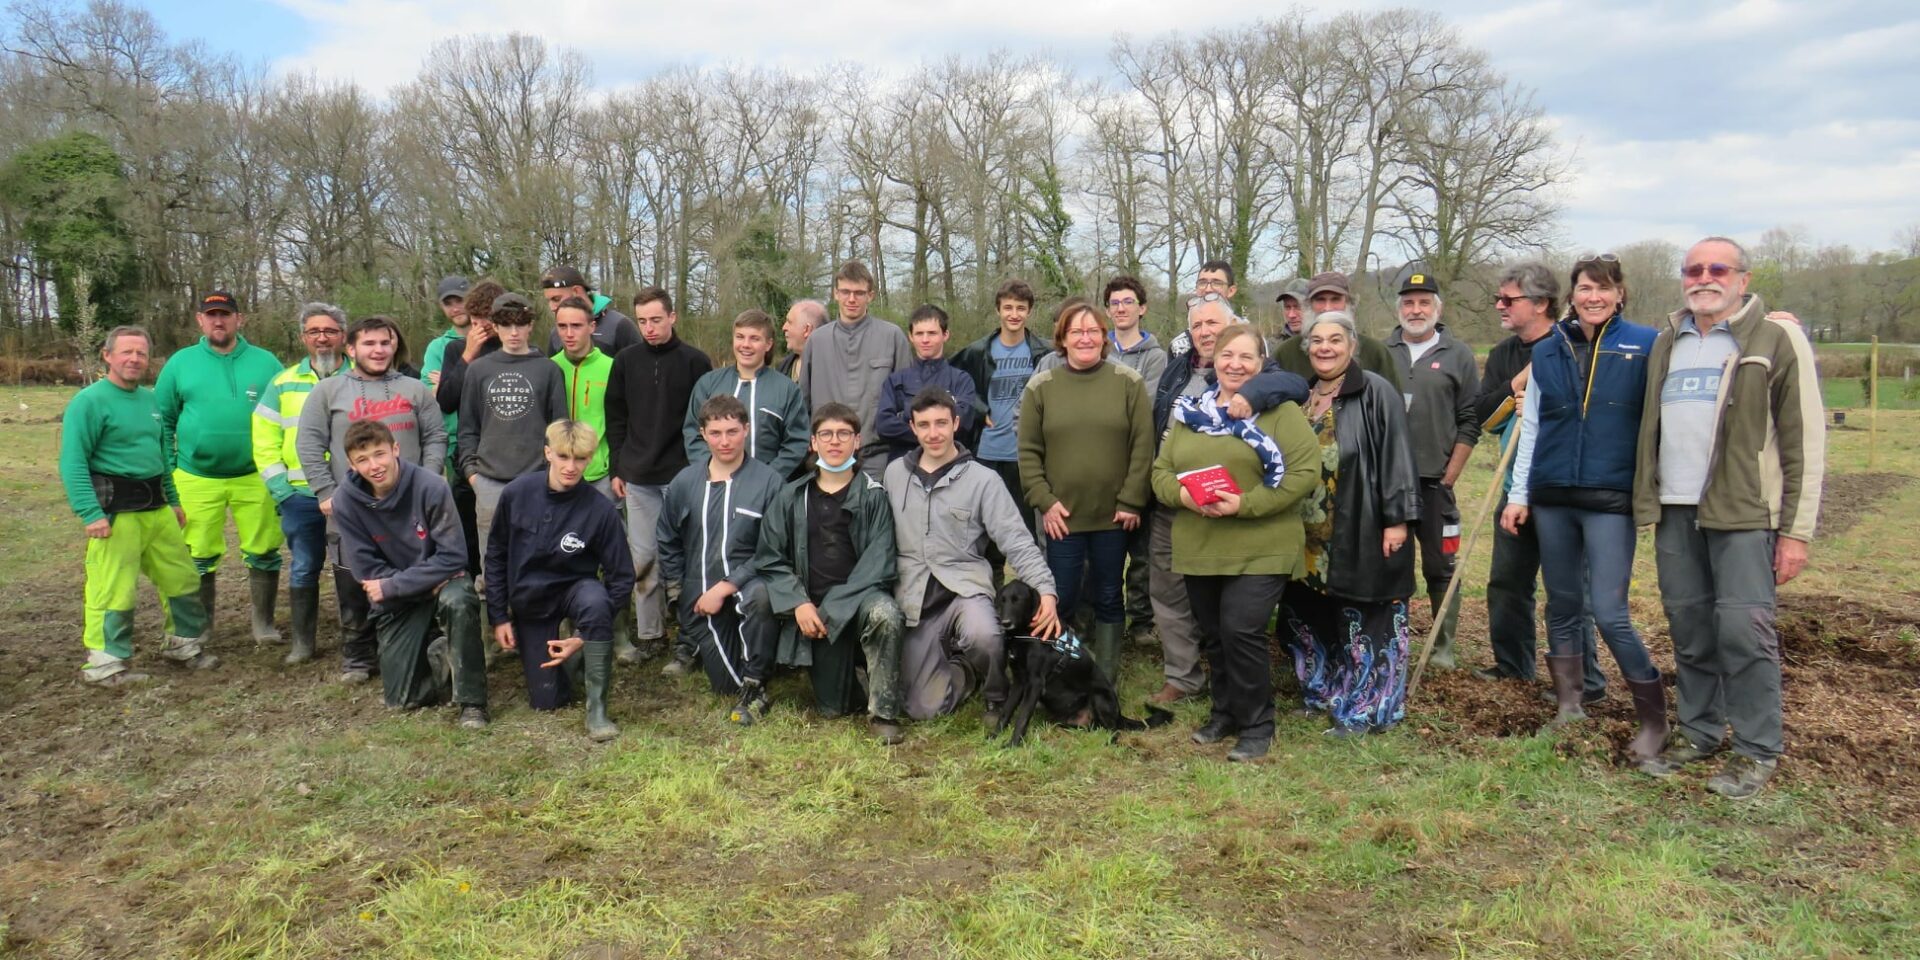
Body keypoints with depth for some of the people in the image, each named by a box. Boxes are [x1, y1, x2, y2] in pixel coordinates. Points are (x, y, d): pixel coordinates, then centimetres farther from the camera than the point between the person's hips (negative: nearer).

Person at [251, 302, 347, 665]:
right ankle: (302, 643, 21)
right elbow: (265, 442, 9)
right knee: (303, 570, 9)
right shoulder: (284, 384, 9)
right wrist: (281, 490, -1)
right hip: (301, 496, 2)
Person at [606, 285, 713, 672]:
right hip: (638, 478, 4)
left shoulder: (695, 361, -3)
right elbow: (615, 418, 12)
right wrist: (618, 468, 7)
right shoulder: (626, 360, 7)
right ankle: (650, 634, 19)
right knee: (642, 558, 8)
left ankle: (688, 641, 7)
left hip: (682, 477, -3)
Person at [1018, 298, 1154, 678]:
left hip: (1114, 515, 0)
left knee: (1109, 598, 11)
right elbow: (1028, 451, 2)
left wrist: (1131, 501, -8)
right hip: (1062, 515, 0)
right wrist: (1044, 501, -7)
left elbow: (1143, 446, -3)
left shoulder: (1128, 382, 0)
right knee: (1060, 598, 4)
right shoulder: (1041, 386, 2)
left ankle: (1107, 678, 24)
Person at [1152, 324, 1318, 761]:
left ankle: (1257, 724, 7)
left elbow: (1304, 471, -13)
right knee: (1214, 635, 13)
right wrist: (1181, 494, -12)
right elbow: (1161, 471, 12)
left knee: (1241, 631, -11)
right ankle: (1226, 712, 32)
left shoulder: (1281, 411, -3)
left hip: (1260, 548, -5)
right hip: (1198, 547, 5)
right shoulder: (1189, 412, 13)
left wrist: (1245, 504, -21)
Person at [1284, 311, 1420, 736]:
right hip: (1310, 535, 7)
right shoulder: (1302, 396, 14)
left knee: (1364, 620, 0)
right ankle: (1322, 693, 30)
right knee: (1310, 615, 13)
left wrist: (1397, 518, -16)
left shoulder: (1376, 393, -7)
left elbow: (1396, 457, -12)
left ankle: (1363, 709, 11)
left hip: (1361, 533, -7)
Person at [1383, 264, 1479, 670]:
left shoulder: (1458, 355, 3)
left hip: (1434, 483, -1)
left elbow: (1469, 423, 1)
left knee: (1439, 567, 5)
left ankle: (1443, 647, 17)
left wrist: (1448, 477, -4)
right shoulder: (1380, 353, 7)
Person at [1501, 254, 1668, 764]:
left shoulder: (1644, 345, -2)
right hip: (1552, 497, 4)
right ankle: (1569, 706, 24)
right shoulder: (1548, 350, 8)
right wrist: (1518, 493, 8)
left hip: (1611, 498, -4)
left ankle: (1654, 719, 9)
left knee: (1610, 613, -7)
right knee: (1561, 604, 11)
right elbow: (1530, 426, 10)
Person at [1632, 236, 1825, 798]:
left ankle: (1757, 751, 9)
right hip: (1674, 513, 5)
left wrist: (1797, 529, -9)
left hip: (1744, 513, -5)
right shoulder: (1667, 343, 14)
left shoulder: (1778, 339, -2)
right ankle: (1698, 732, 24)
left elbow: (1805, 441, -5)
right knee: (1689, 630, 11)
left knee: (1743, 630, -5)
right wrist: (1647, 504, 14)